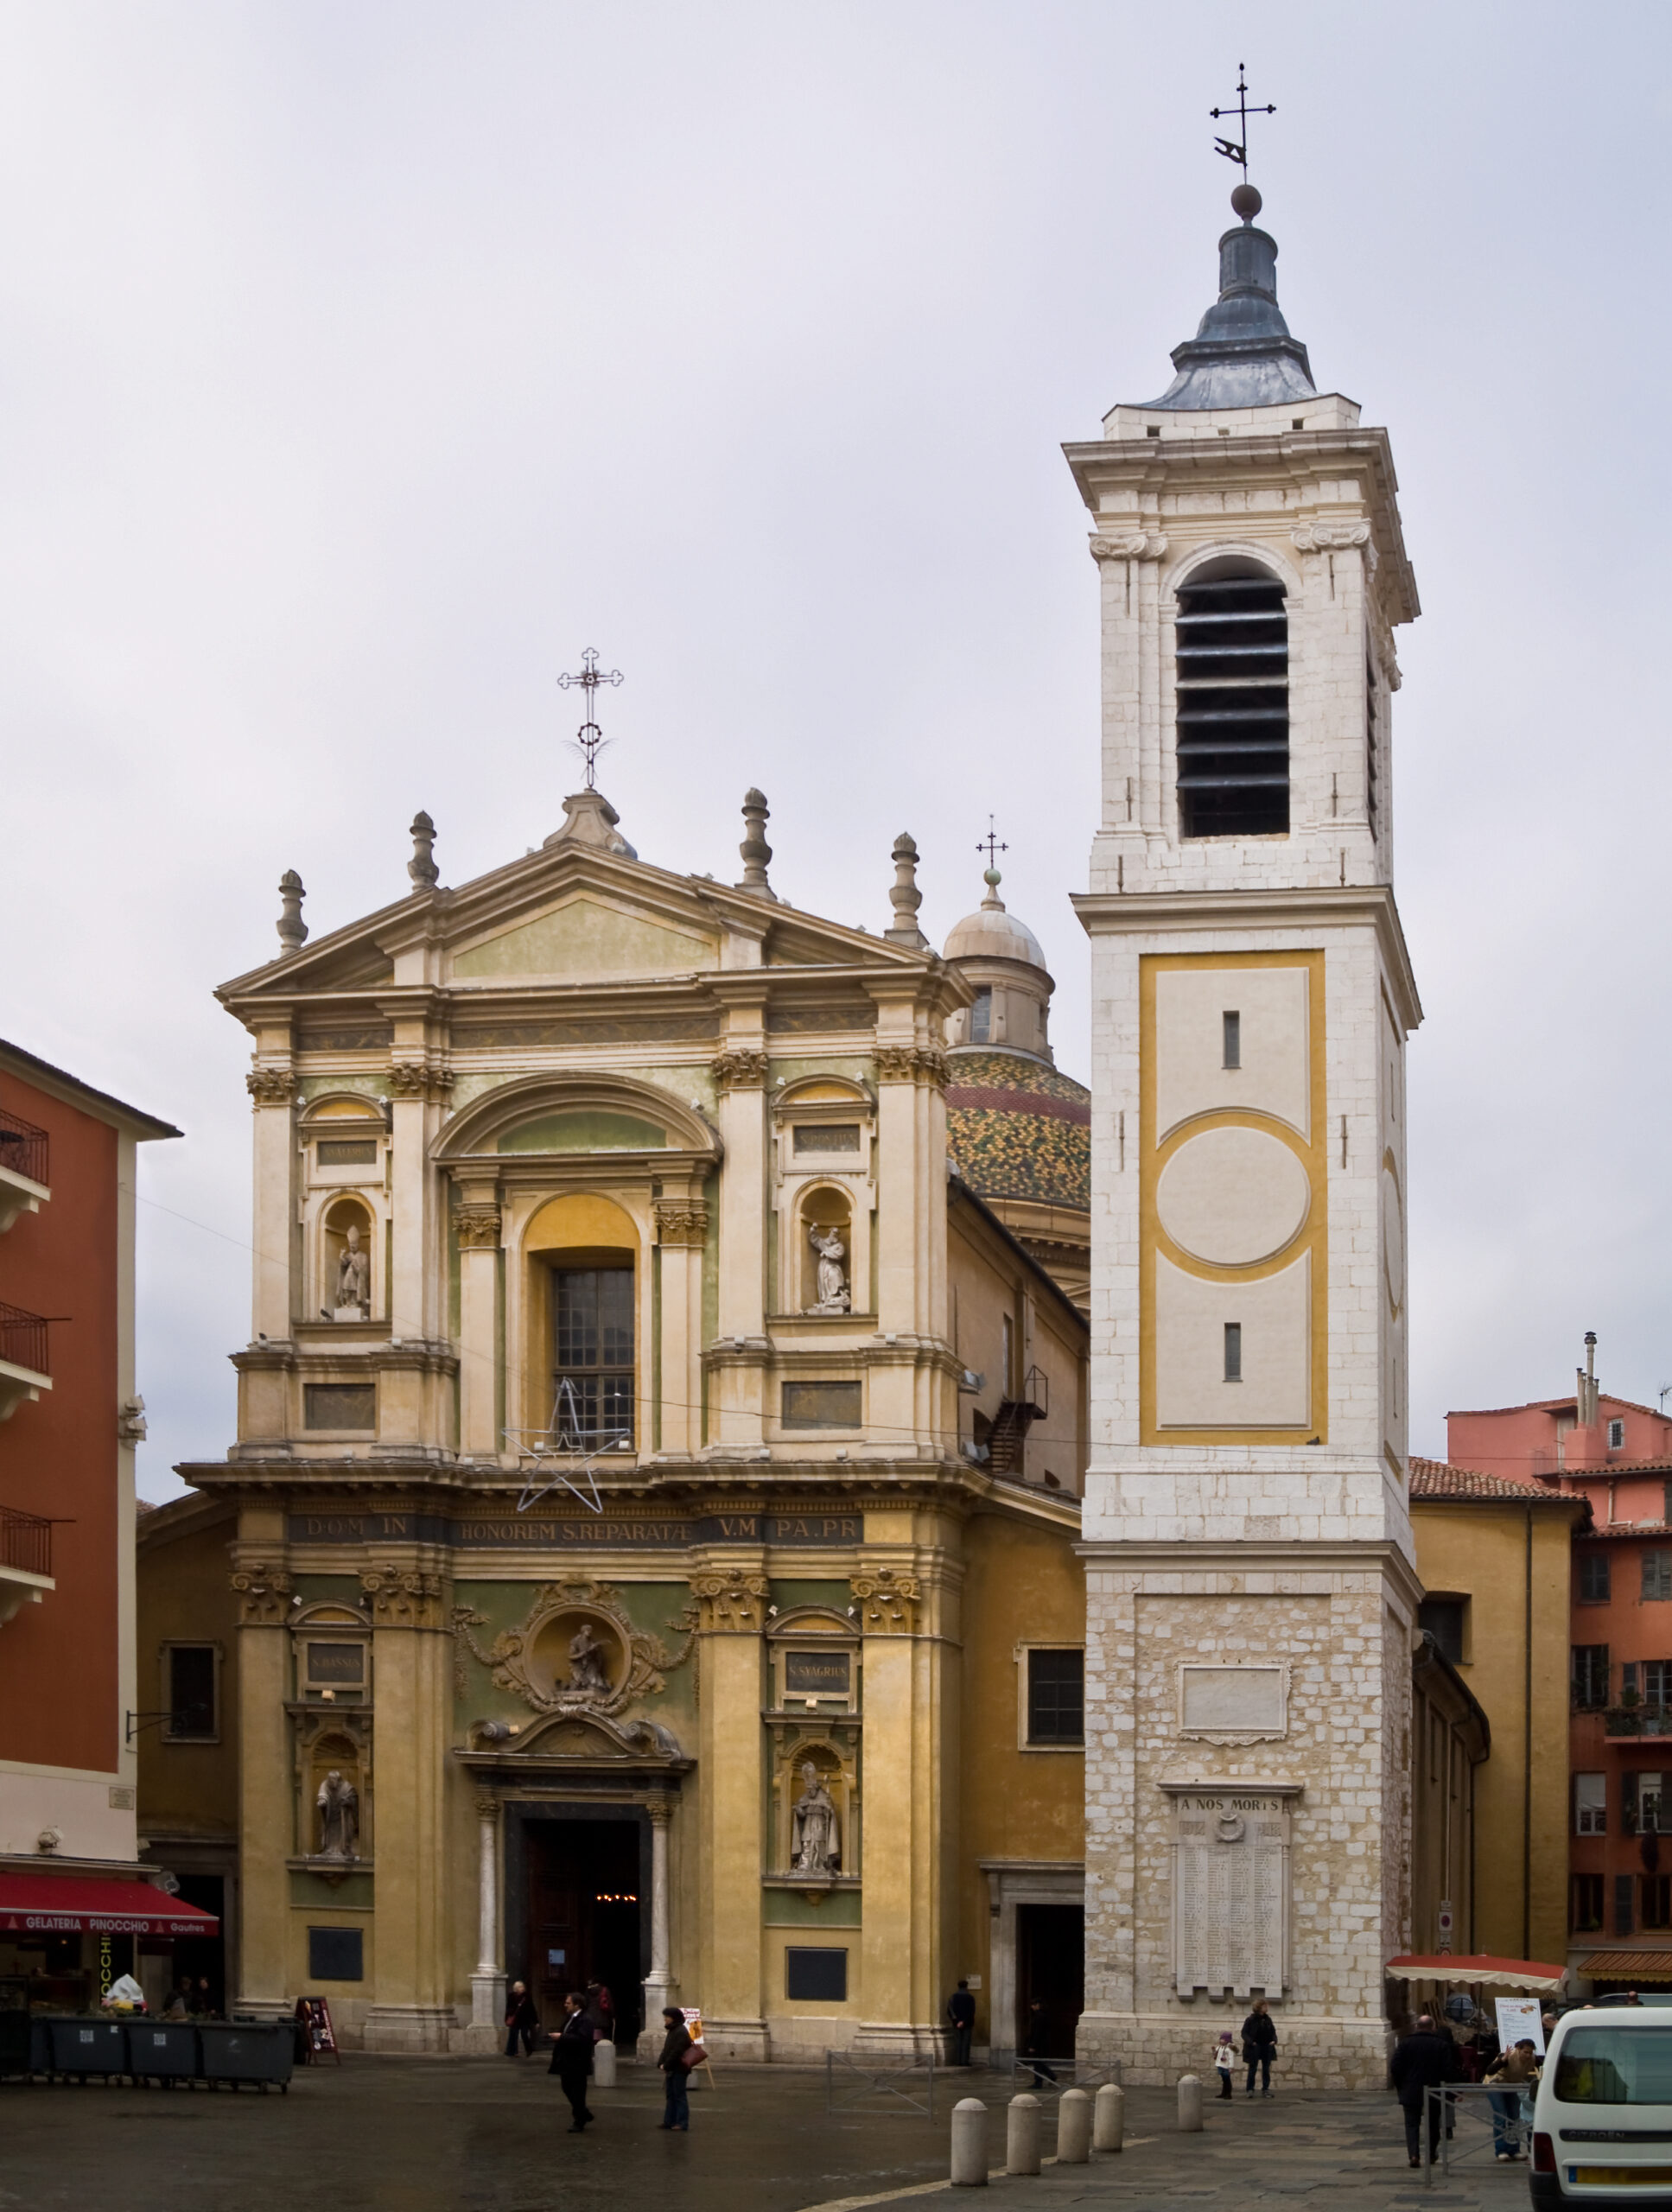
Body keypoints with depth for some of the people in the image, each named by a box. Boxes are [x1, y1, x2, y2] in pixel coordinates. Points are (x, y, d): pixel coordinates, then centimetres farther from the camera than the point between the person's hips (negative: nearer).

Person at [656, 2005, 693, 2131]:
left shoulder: (681, 2032, -17)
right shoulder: (672, 2031, 14)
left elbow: (676, 2052, -22)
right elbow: (666, 2049, 16)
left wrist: (666, 2065, -19)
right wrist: (661, 2063, 3)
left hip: (679, 2070, -10)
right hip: (671, 2070, 10)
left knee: (680, 2096, -5)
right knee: (671, 2096, 14)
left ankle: (682, 2124, -3)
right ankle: (669, 2121, 20)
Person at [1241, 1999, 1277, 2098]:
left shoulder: (1268, 2019, 7)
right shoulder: (1250, 2020, -7)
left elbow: (1273, 2031, 15)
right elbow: (1244, 2033, -7)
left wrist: (1274, 2040, -4)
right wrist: (1250, 2042, -20)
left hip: (1267, 2047, 4)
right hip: (1254, 2048, -4)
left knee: (1266, 2069, 6)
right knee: (1253, 2068, -1)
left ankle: (1265, 2089, 12)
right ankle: (1250, 2089, 4)